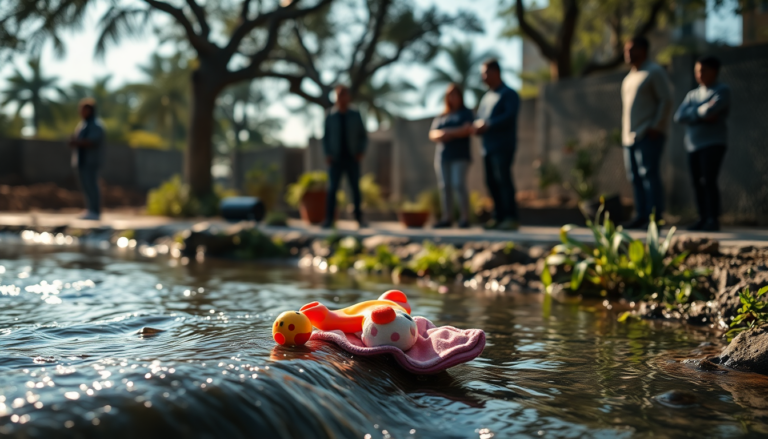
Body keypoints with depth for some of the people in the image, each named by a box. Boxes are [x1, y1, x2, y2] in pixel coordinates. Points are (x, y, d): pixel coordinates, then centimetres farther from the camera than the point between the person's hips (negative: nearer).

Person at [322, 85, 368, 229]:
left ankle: (359, 219, 12)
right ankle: (329, 220, -7)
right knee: (332, 189, -8)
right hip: (336, 159, -1)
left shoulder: (355, 116, 3)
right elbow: (326, 138, 6)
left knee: (356, 189, 3)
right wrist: (327, 155, -8)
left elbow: (363, 136, 8)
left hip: (352, 159, 1)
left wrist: (361, 151, -8)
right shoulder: (330, 117, 3)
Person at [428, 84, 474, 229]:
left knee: (459, 184, -15)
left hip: (460, 156, -5)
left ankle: (465, 218, -13)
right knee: (445, 186, -1)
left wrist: (448, 132, -10)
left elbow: (467, 129, -8)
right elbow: (432, 134, 11)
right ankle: (447, 218, 2)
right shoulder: (440, 117, 21)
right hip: (442, 156, 5)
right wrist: (441, 135, -11)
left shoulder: (466, 113, 9)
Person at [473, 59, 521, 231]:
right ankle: (499, 217, 11)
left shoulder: (509, 94, -2)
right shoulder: (486, 97, 21)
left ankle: (511, 218, -10)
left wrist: (487, 125, -20)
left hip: (503, 146, -8)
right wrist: (477, 127, -3)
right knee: (491, 182, 5)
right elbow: (480, 117, 20)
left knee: (503, 180, -12)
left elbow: (509, 116, -16)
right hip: (488, 146, 8)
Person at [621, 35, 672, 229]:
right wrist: (626, 132, 15)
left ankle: (656, 218, -12)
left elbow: (666, 100, -10)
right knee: (635, 177, 5)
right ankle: (641, 216, 8)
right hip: (630, 136, 8)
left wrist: (656, 126, -17)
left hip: (649, 135, -8)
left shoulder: (654, 72, -4)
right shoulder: (631, 76, 21)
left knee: (649, 175, -12)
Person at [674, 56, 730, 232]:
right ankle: (703, 219, 9)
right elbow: (679, 116, 3)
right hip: (693, 144, 6)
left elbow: (711, 110, -18)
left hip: (713, 143, -6)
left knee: (709, 180, -14)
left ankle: (713, 220, -12)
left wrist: (693, 113, 0)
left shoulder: (722, 90, 1)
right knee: (697, 183, 4)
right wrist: (702, 115, -9)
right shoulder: (692, 94, 18)